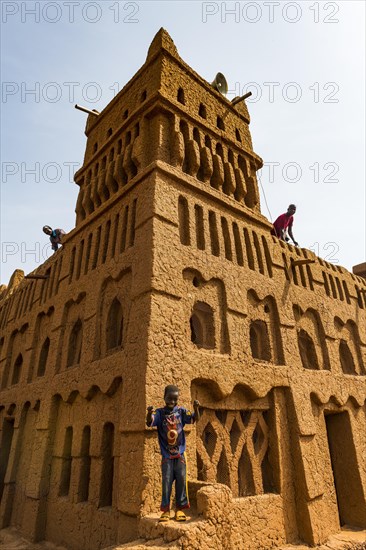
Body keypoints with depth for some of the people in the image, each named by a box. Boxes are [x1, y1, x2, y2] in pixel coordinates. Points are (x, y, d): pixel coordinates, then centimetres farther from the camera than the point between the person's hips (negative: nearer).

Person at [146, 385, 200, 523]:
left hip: (179, 454, 1)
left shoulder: (181, 411, -3)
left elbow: (195, 419, -12)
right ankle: (165, 510, 18)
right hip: (166, 455, -1)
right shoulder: (160, 413, -8)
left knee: (181, 481, 5)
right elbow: (149, 422, -22)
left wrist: (196, 409, -33)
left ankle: (180, 509, 20)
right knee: (166, 482, 4)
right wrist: (149, 413, -45)